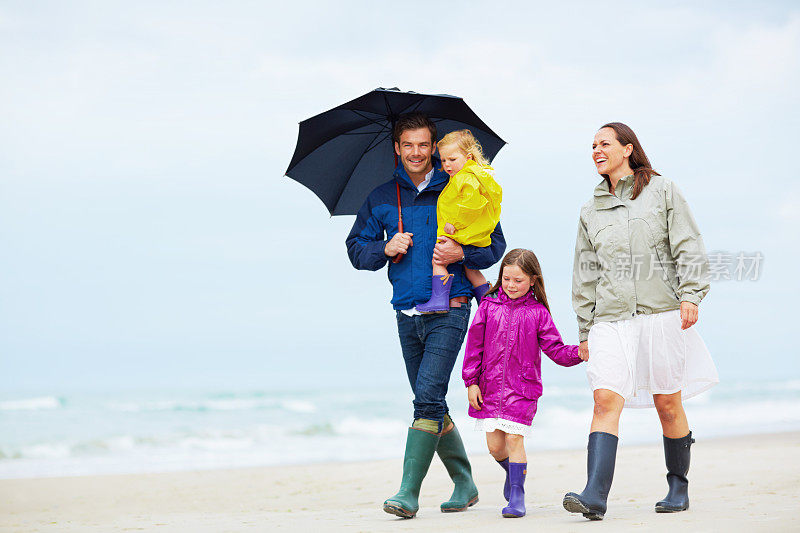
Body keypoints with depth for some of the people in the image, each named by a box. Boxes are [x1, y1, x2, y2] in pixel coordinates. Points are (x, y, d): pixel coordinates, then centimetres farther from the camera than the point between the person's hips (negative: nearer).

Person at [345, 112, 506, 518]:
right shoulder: (380, 198, 11)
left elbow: (495, 244, 4)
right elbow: (356, 249, 12)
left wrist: (461, 253, -15)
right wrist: (386, 248, -7)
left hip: (449, 310, -4)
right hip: (407, 314, 5)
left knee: (428, 397, -15)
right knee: (430, 403, 10)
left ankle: (409, 492, -15)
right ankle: (464, 484, 24)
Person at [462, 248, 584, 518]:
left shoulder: (538, 313, 0)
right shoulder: (488, 306, 3)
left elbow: (555, 349, -1)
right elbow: (474, 346, 5)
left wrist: (578, 353, -19)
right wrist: (471, 381, 0)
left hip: (522, 388, -2)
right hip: (489, 386, 2)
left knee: (514, 439, -9)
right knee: (494, 445, 4)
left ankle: (517, 495, 2)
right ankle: (513, 472, 36)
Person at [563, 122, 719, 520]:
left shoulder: (662, 191, 8)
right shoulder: (591, 210, 17)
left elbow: (688, 248, 3)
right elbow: (585, 275, 18)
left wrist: (690, 295, -10)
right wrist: (585, 330, 14)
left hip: (662, 312, -2)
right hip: (611, 318, 2)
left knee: (668, 404, 3)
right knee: (605, 400, -14)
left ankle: (678, 488, 21)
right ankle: (595, 496, -23)